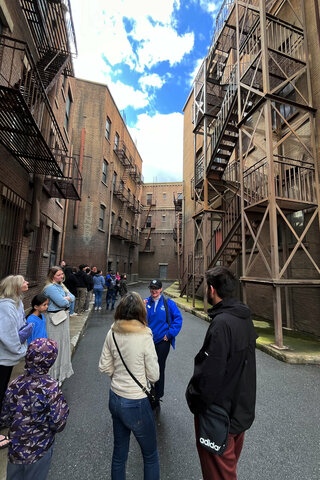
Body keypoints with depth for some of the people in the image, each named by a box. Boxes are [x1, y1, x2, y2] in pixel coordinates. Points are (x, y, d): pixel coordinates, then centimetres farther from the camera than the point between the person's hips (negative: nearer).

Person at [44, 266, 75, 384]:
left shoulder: (61, 285, 10)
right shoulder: (50, 288, -19)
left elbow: (72, 297, 7)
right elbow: (61, 302, -25)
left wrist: (66, 299, -13)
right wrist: (67, 300, -4)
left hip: (64, 316, 9)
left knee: (64, 341, 19)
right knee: (56, 343, 2)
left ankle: (63, 368, 37)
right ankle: (55, 372, 19)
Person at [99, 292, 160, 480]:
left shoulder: (113, 332, -9)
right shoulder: (144, 336, -24)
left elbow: (104, 367, 1)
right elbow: (154, 376, -15)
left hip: (115, 399, 5)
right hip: (136, 404, -5)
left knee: (119, 452, 27)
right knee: (151, 455, 21)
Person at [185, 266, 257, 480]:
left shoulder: (221, 324, -32)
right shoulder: (245, 317, -3)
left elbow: (210, 373, -30)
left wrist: (195, 399, -13)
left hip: (220, 408, -8)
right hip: (243, 405, 8)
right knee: (231, 459, 30)